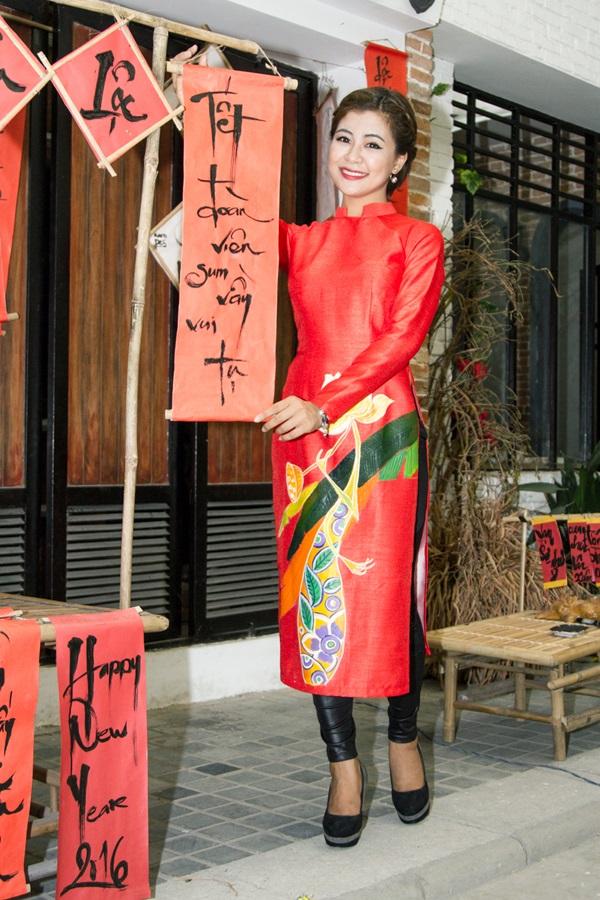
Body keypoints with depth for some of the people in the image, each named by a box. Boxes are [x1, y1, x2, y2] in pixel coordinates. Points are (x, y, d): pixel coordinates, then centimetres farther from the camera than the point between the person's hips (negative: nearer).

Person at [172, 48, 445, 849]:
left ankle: (403, 741, 20)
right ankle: (344, 767, 9)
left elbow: (402, 336, -6)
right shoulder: (299, 240, 17)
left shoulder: (418, 240, 8)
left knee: (387, 587, -1)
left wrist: (326, 403, -17)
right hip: (304, 425, 3)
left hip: (383, 425, -3)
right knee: (316, 590, 1)